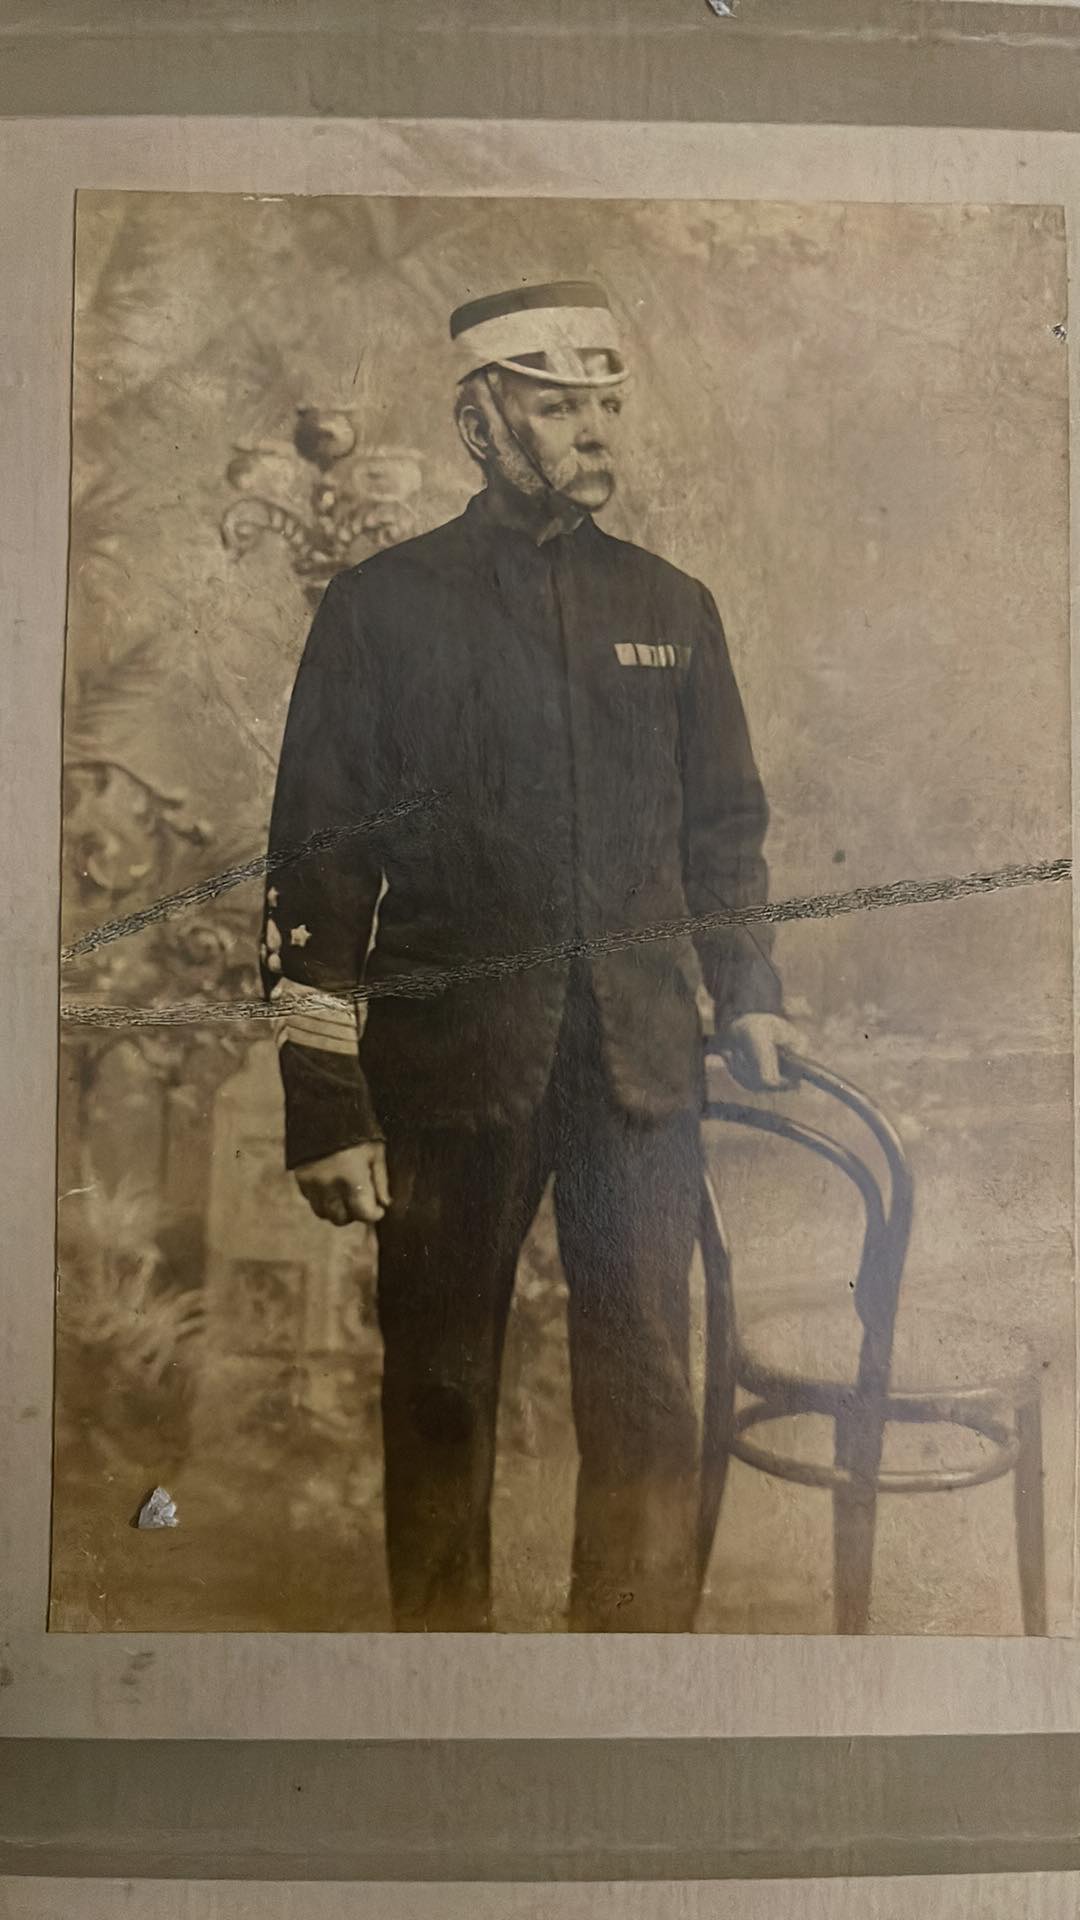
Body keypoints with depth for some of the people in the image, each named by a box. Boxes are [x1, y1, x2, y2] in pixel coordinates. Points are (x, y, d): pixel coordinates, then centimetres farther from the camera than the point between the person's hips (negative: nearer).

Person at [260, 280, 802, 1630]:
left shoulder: (672, 608, 12)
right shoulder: (382, 607, 1)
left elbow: (723, 827, 19)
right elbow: (315, 868, -2)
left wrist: (746, 995, 7)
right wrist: (326, 1106, -7)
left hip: (640, 1062, 3)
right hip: (450, 1064, -2)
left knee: (648, 1393, 4)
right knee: (440, 1384, 11)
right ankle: (439, 1628, 32)